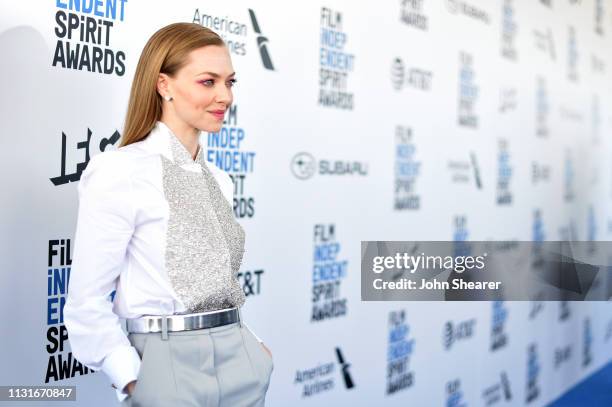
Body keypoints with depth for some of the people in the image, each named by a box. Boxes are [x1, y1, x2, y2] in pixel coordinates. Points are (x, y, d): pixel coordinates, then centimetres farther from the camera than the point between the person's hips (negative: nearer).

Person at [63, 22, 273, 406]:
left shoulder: (219, 180, 9)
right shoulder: (121, 171, -12)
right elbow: (87, 302, -11)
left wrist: (250, 343, 6)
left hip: (242, 361, 6)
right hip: (172, 365, -6)